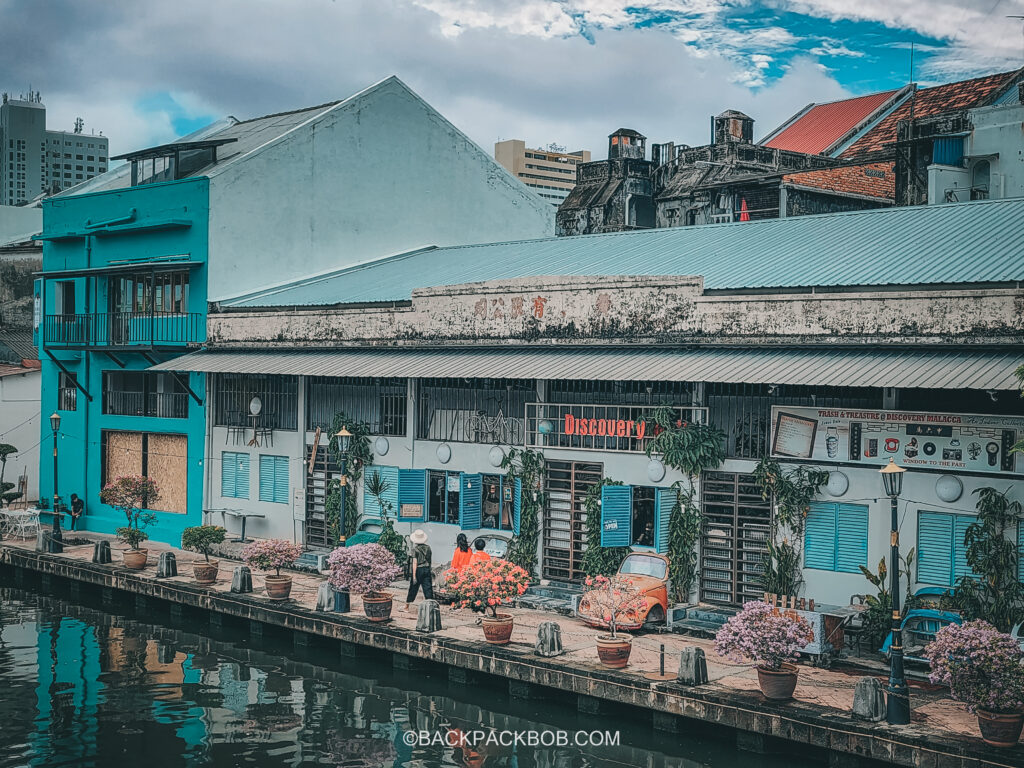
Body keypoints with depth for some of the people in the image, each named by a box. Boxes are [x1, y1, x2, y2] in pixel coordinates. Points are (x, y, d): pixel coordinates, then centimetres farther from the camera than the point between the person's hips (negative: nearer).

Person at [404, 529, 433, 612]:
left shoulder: (415, 549, -11)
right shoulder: (428, 548, 2)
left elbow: (415, 563, -14)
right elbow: (429, 560, 10)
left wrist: (414, 576, -14)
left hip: (418, 570, -3)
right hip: (427, 569, 3)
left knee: (413, 588, 10)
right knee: (428, 588, 3)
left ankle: (407, 606, 25)